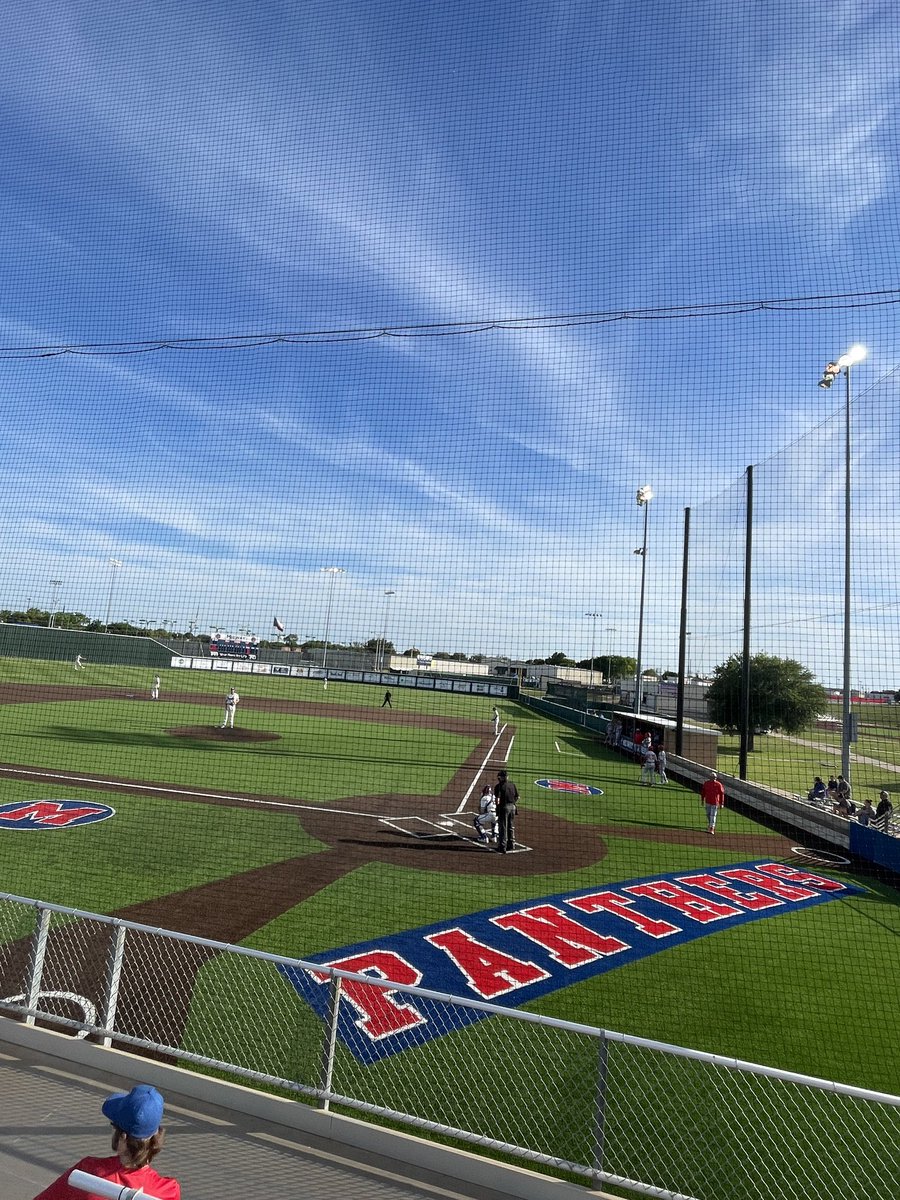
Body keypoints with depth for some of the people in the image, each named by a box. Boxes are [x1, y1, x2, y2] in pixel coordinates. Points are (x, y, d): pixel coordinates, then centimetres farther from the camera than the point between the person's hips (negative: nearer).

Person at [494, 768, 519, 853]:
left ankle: (502, 847, 2)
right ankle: (511, 844, 27)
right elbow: (517, 797, 9)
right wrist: (514, 805, 16)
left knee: (503, 827, 1)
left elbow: (498, 799, -16)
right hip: (512, 806, 6)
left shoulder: (499, 786, -9)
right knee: (511, 827, 18)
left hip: (504, 807, -6)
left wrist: (497, 807, -5)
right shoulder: (512, 784, 8)